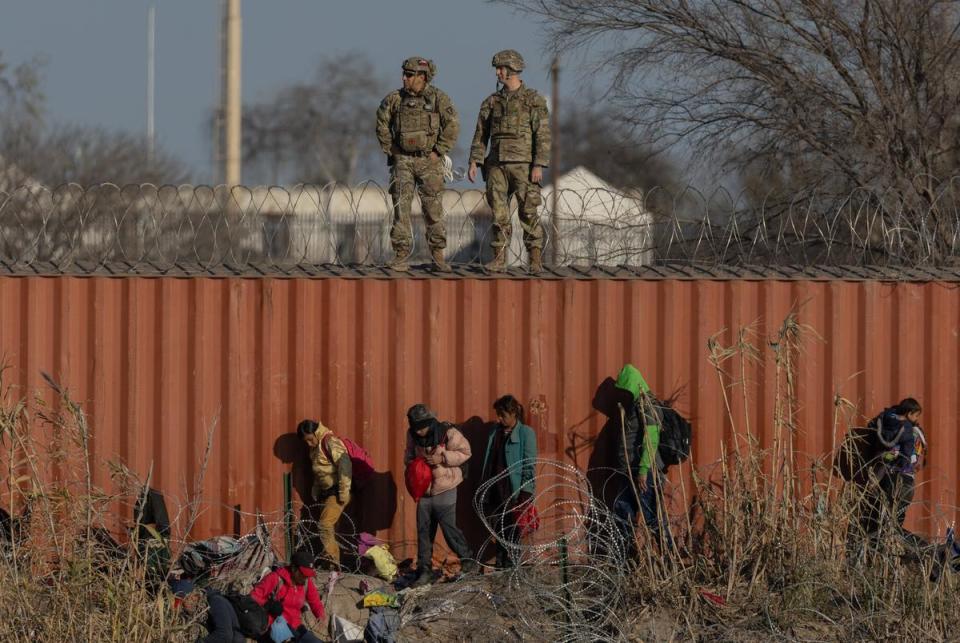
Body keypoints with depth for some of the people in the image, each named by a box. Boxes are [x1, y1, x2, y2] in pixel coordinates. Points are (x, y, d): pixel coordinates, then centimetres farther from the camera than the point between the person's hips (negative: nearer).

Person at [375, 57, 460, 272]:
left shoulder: (438, 98, -5)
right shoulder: (395, 99, 2)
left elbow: (452, 126, -6)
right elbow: (382, 123, 13)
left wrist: (438, 152, -10)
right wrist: (389, 150, 7)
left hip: (429, 160, -2)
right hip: (402, 160, 2)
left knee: (433, 208, 1)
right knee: (401, 208, -5)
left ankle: (438, 253, 15)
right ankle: (401, 258, -4)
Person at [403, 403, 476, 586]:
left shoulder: (449, 434, -15)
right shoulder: (413, 436, 2)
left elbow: (465, 453, -9)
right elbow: (409, 452, 21)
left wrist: (442, 458, -20)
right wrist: (410, 461, -2)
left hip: (444, 490, -5)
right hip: (424, 490, 5)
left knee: (449, 528, -3)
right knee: (423, 531, 5)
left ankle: (468, 561, 16)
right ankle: (424, 570, 12)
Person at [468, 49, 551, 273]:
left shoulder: (534, 100, -2)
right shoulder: (491, 102, 12)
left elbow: (543, 135, -7)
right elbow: (481, 135, 14)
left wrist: (539, 165, -16)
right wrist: (474, 162, 4)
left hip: (523, 164, -4)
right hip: (497, 165, 4)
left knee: (529, 213, -5)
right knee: (499, 213, 1)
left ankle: (536, 260, -2)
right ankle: (499, 258, 4)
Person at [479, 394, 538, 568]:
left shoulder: (526, 433, -4)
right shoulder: (495, 432, 13)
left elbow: (530, 465, -7)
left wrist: (525, 493, -12)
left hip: (514, 492, -5)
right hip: (496, 492, 5)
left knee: (512, 533, -3)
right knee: (499, 530, 8)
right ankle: (500, 565, 13)